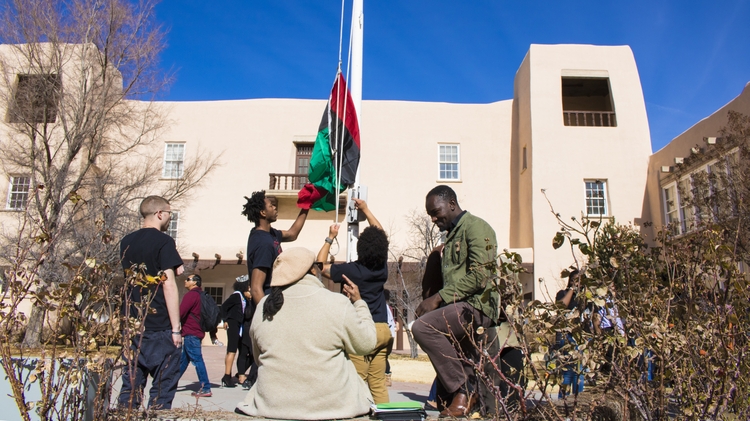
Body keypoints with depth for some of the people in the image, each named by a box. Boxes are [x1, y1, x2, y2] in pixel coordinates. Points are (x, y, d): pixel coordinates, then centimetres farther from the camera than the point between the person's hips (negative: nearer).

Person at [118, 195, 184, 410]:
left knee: (131, 385, 12)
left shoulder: (126, 242, 11)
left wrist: (173, 269, 12)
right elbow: (169, 284, -15)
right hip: (160, 326, -7)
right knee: (163, 386, 1)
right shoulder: (164, 241, -10)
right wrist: (176, 328, -13)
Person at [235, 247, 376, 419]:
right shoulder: (337, 303, -12)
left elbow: (258, 358, 10)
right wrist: (359, 302, 11)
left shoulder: (263, 307, -1)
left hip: (272, 405, 4)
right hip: (331, 406, -3)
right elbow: (366, 345, -1)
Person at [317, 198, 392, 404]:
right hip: (382, 329, 6)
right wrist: (366, 210, 26)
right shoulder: (382, 268, 4)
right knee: (379, 382, 9)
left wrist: (330, 238, 13)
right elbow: (380, 235, 20)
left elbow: (320, 265, 6)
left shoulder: (350, 270, -9)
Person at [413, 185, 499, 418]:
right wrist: (432, 301, 4)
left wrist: (439, 297, -17)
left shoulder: (476, 227, -3)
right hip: (457, 306, 9)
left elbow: (480, 276, -16)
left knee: (422, 327, -25)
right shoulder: (452, 235, 24)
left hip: (478, 305, -9)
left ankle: (464, 388, -13)